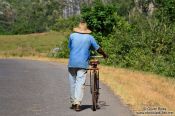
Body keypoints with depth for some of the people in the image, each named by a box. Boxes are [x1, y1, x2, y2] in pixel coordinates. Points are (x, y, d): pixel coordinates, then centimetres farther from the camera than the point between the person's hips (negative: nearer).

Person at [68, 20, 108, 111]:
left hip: (72, 63, 1)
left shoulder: (72, 35, 4)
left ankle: (73, 103, 18)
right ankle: (77, 103, -14)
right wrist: (104, 55, 26)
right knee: (80, 83, -4)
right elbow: (98, 48, 9)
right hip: (83, 63, -1)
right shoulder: (89, 37, 3)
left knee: (73, 83, 11)